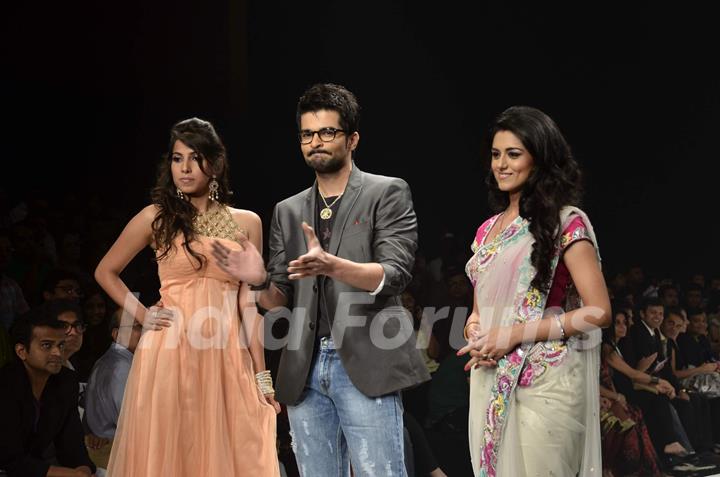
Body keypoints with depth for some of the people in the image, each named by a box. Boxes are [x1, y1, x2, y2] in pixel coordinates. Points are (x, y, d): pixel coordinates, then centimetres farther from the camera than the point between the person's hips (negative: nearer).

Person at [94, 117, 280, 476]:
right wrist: (142, 315, 2)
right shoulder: (156, 217, 3)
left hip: (226, 359, 1)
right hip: (168, 355, -1)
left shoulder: (246, 223, 8)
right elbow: (105, 272, 14)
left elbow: (249, 303, 6)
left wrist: (261, 375, 3)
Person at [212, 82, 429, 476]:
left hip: (364, 365, -5)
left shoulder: (387, 193, 3)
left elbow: (393, 275, -10)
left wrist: (331, 265, -27)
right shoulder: (288, 211, 17)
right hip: (305, 371, 5)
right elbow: (279, 303, 15)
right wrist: (259, 280, -9)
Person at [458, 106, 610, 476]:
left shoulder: (566, 222, -6)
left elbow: (598, 312, -12)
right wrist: (474, 330, -3)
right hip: (490, 381, 6)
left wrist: (514, 334, -15)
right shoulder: (488, 229, 14)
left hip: (544, 381, -6)